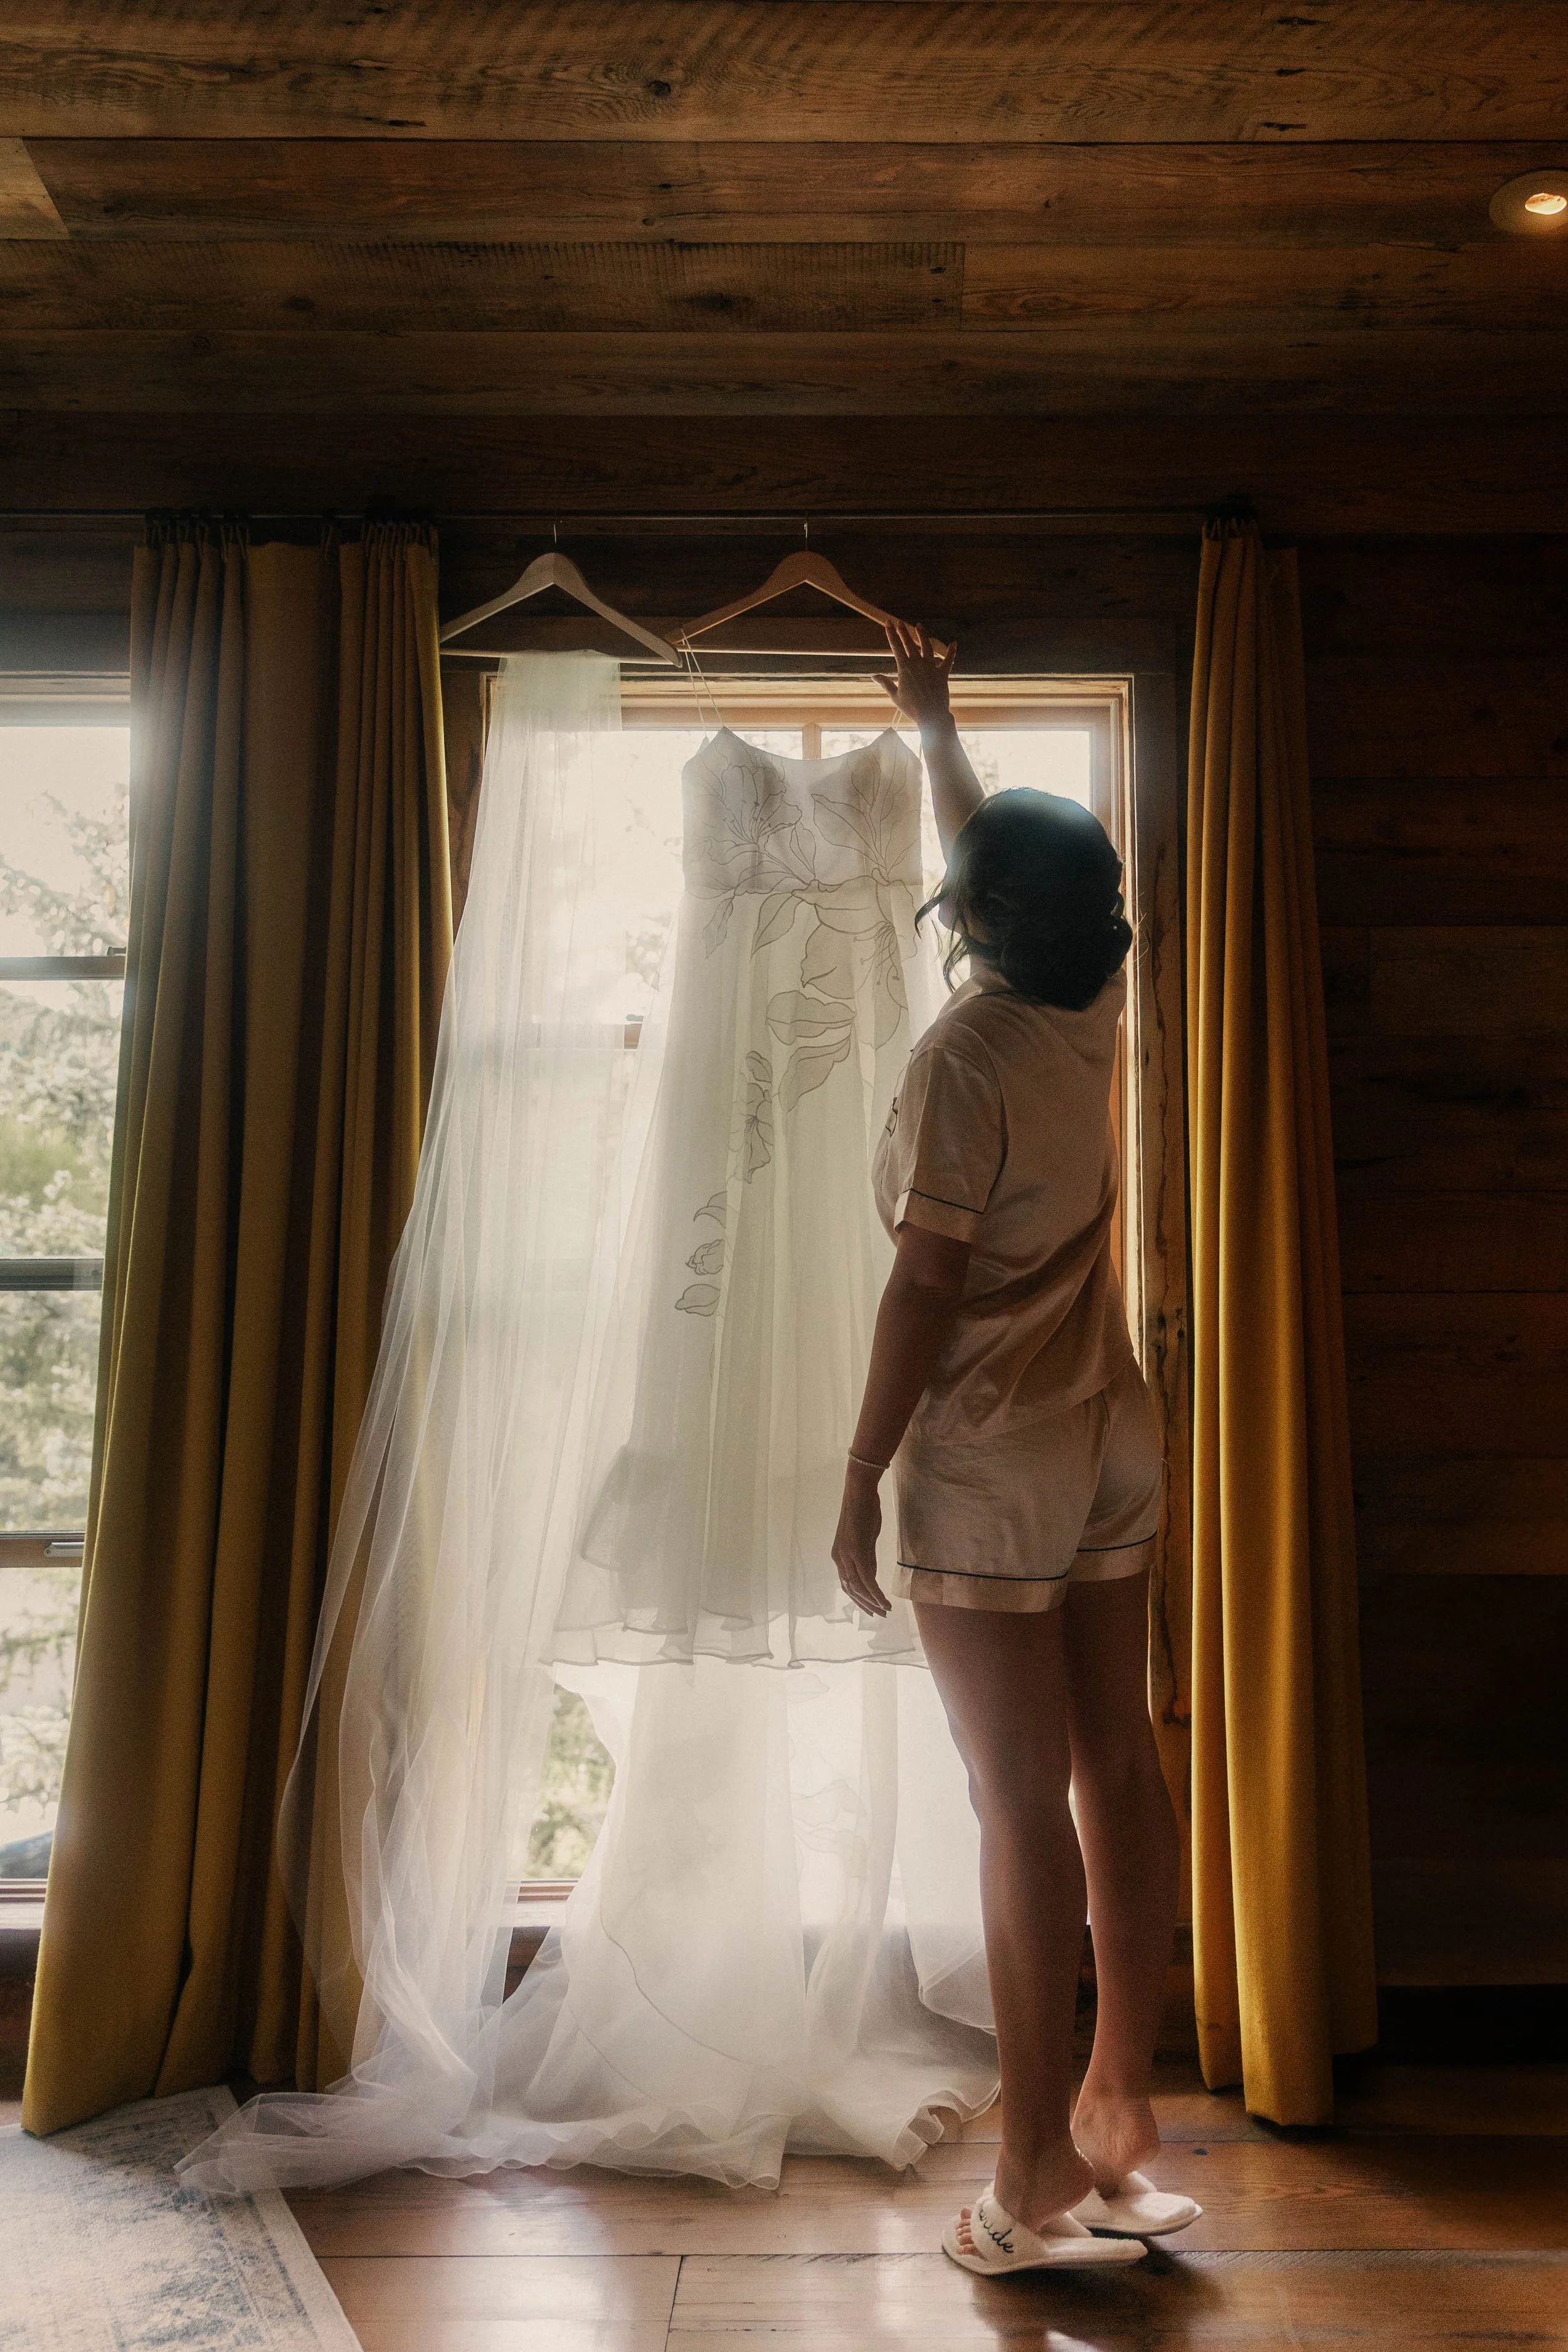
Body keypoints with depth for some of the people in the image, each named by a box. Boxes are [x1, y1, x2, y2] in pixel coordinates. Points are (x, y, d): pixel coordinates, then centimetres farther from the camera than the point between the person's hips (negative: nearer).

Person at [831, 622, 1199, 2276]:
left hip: (987, 1460, -7)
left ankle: (1041, 2183, 10)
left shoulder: (962, 1055, -15)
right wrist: (934, 725, 39)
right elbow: (1015, 860, 25)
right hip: (1114, 1440, 8)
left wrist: (857, 1484, -10)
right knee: (1117, 1769, 11)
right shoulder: (1092, 1014, 6)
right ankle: (1121, 2109, 25)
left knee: (1021, 1803, -2)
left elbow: (923, 1290, -18)